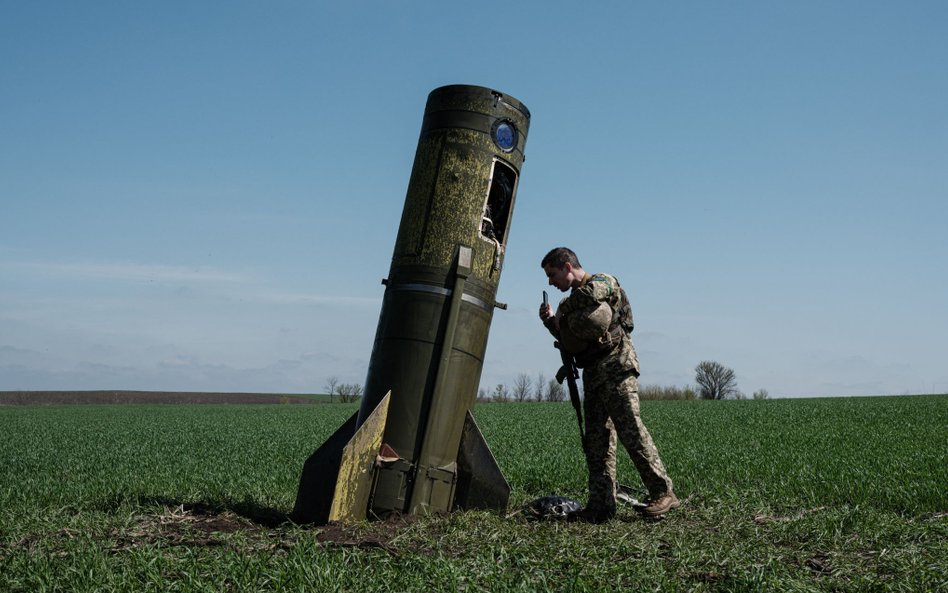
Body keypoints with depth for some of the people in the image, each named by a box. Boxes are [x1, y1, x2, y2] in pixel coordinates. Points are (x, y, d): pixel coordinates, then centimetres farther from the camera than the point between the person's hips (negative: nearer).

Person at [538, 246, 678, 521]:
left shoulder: (603, 283, -2)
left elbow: (589, 294, -25)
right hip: (594, 374, 10)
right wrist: (552, 322, 12)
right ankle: (601, 505, 4)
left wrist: (563, 312, -7)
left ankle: (663, 492, -9)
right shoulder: (577, 298, 24)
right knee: (596, 441, 4)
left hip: (615, 367, -9)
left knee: (631, 431, -14)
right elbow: (573, 341, 28)